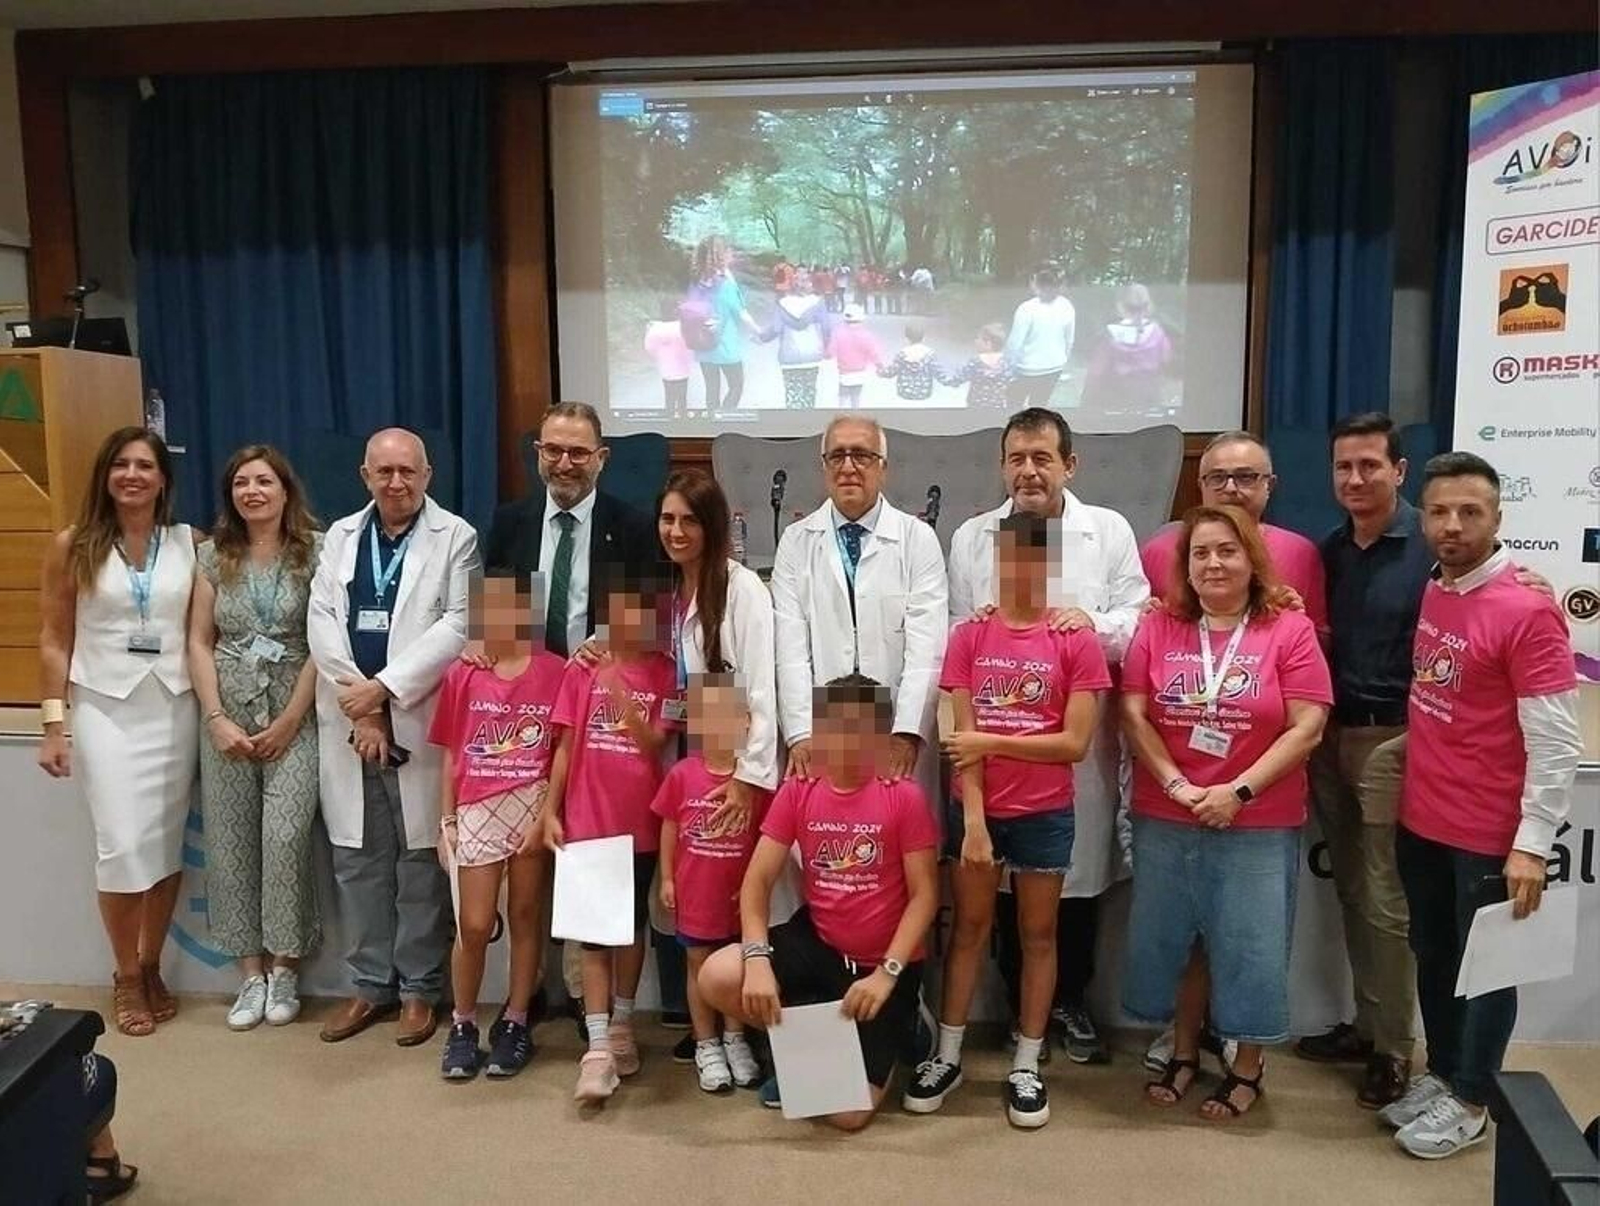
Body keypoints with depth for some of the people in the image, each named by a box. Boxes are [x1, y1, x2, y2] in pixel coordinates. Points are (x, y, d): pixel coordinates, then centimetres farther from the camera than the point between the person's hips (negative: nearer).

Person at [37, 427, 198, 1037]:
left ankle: (151, 969, 24)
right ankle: (125, 977, 13)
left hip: (174, 708, 2)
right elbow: (54, 640, 1)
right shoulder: (73, 546, 0)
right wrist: (52, 724, -3)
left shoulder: (189, 544, 2)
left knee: (166, 843, 6)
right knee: (124, 845, -6)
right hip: (104, 708, -1)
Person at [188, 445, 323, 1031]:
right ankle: (251, 971, 16)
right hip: (227, 717, 4)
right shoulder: (214, 554, 8)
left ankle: (285, 966, 6)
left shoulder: (314, 551, -3)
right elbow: (199, 642, 6)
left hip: (294, 716, -3)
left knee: (285, 836, -12)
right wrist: (217, 719, -4)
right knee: (230, 843, 4)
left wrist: (288, 722, -10)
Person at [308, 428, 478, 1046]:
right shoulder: (340, 537, 12)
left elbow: (458, 626, -10)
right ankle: (369, 983, 24)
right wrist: (361, 705, -8)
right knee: (356, 858, 10)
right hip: (349, 721, 4)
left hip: (419, 722, -4)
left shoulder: (456, 537, -1)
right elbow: (321, 623, 4)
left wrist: (384, 688, -14)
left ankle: (419, 988, 16)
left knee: (421, 859, 3)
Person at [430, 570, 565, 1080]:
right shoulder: (462, 675, 4)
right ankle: (462, 1025, 21)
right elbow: (451, 755, 9)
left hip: (535, 809, -1)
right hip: (477, 811, 1)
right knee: (475, 926, 2)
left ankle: (514, 1024, 21)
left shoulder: (554, 672, -2)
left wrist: (551, 814, -9)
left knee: (525, 917, 9)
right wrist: (447, 821, 6)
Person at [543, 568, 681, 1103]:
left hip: (641, 823, 1)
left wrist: (616, 686, -22)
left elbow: (654, 743, -11)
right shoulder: (582, 669, 0)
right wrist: (549, 810, -3)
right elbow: (566, 745, 1)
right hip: (587, 820, -1)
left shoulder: (666, 672, -1)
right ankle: (598, 1048, 0)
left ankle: (620, 1026, 30)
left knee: (632, 924, 14)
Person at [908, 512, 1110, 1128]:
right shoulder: (969, 636, -1)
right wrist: (974, 818, -13)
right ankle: (947, 1056, 23)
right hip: (976, 809, 1)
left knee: (1037, 935, 11)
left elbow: (1075, 743, -11)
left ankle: (1026, 1068, 22)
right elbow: (963, 739, -6)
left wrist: (994, 742, -15)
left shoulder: (1076, 642, -7)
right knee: (969, 928, 12)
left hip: (1045, 815, -1)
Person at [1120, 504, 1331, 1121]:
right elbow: (1133, 714, -1)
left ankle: (1247, 1068, 27)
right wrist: (1176, 785, -12)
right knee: (1172, 937, 13)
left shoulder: (1290, 630, -5)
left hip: (1260, 825, -2)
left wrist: (1239, 791, -14)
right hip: (1165, 820, 3)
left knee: (1249, 945, 7)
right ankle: (1183, 1052, 33)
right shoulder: (1158, 627, 2)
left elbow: (1307, 728, -9)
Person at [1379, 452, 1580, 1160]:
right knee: (1433, 958, 20)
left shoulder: (1527, 611, -19)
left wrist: (1533, 845, -19)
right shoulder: (1431, 595, 4)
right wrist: (1413, 794, 10)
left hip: (1489, 836, -7)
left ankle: (1469, 1103, 28)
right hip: (1421, 822, 7)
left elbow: (1556, 743, -19)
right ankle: (1440, 1075, 38)